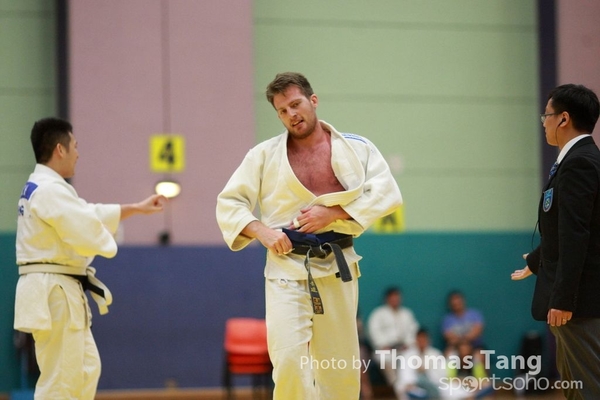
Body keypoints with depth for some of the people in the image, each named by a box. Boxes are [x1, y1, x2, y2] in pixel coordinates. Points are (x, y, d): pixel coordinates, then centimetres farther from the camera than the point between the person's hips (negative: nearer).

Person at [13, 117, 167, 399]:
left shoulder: (40, 187, 17)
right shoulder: (50, 190, -17)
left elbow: (90, 215, 28)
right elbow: (87, 232, -23)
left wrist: (136, 208, 31)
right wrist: (108, 243, 0)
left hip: (60, 291, 11)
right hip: (53, 293, -11)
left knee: (86, 369, 18)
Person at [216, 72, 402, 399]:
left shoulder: (356, 148, 4)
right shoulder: (264, 155, 4)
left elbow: (386, 193, -6)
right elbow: (228, 203, 5)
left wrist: (332, 212, -16)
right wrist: (261, 231, -13)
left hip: (336, 270, 1)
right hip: (286, 269, -1)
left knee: (341, 370, 8)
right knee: (289, 361, -15)